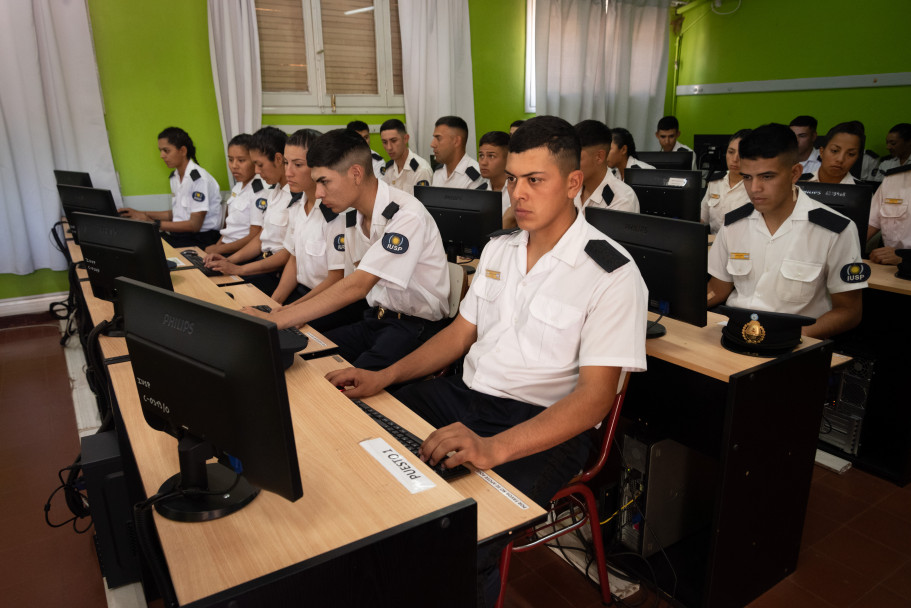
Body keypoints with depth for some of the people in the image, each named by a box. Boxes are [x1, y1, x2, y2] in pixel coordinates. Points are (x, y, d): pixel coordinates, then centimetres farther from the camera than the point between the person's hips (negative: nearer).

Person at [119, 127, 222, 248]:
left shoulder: (199, 178, -15)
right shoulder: (175, 177, 13)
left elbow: (194, 225, -17)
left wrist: (155, 224, -16)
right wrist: (142, 215, 15)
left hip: (200, 239, -8)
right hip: (178, 235, 8)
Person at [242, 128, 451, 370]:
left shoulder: (407, 216, -21)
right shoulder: (352, 217, 6)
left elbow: (357, 286, -28)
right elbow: (352, 285, 14)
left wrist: (276, 319, -27)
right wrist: (295, 312, -1)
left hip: (416, 326, -7)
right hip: (377, 318, 7)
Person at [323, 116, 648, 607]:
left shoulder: (612, 275, -12)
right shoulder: (498, 248, 11)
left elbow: (595, 395, -18)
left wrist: (494, 448, -31)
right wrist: (383, 377, 2)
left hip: (542, 427, -6)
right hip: (464, 393, 7)